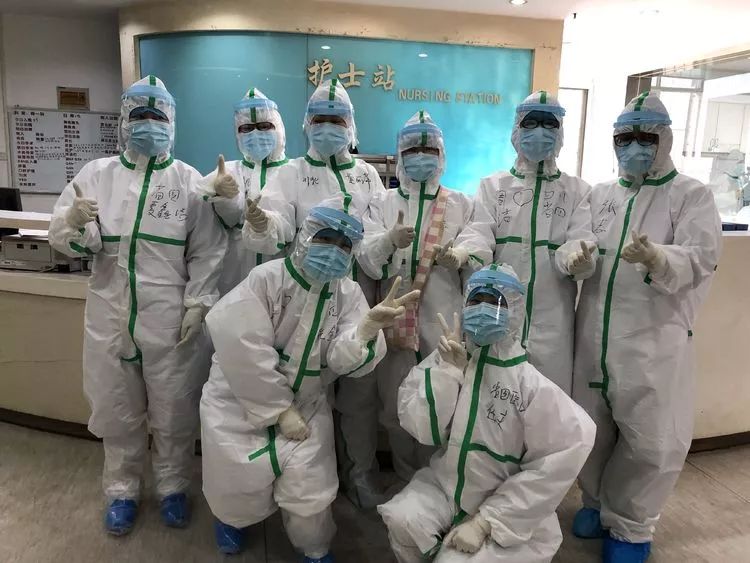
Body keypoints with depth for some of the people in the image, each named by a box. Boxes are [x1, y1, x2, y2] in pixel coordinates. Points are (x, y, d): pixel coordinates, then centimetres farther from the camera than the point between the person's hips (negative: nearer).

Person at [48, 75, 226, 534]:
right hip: (110, 316, 2)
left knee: (174, 413, 12)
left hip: (172, 319, -2)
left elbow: (207, 253, -3)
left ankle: (173, 487, 35)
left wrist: (197, 305, -10)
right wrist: (74, 222, -20)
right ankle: (122, 490, 39)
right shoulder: (96, 174, 4)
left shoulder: (190, 180, -1)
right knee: (117, 412, 17)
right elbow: (62, 241, 3)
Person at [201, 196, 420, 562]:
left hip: (305, 405, 2)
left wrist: (369, 327, -38)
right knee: (245, 483, -9)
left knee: (309, 491, -8)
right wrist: (279, 410, -17)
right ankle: (233, 514, 31)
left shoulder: (348, 294, -3)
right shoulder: (266, 278, -15)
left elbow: (343, 360, -17)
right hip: (240, 402, -2)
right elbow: (246, 353, -19)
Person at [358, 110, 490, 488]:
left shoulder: (460, 204, 9)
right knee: (395, 401, 9)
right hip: (396, 313, 1)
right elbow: (367, 260, -5)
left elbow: (478, 244, -7)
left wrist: (459, 256, -30)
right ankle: (406, 477, 30)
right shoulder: (383, 203, 7)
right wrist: (388, 240, -26)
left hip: (444, 317, 0)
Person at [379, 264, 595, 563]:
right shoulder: (443, 360, -7)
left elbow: (553, 466, -14)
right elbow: (421, 429, -13)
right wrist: (449, 369, -24)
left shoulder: (532, 384, -17)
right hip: (444, 485, 2)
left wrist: (485, 521, -14)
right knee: (402, 521, -22)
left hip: (507, 510, -2)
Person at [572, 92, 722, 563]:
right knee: (590, 428, 15)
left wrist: (656, 257, -35)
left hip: (653, 337, -3)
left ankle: (631, 524, 27)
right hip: (595, 331, 4)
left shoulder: (692, 195, -1)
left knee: (652, 441, 4)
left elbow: (702, 257, -16)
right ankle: (598, 502, 39)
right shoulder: (600, 194, 12)